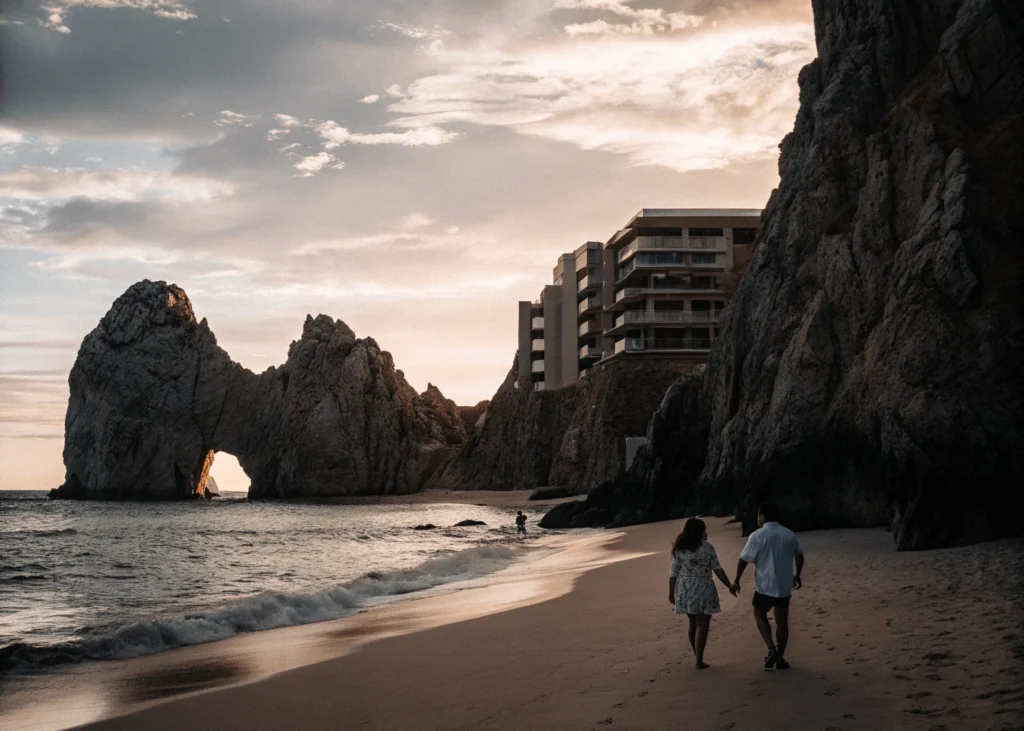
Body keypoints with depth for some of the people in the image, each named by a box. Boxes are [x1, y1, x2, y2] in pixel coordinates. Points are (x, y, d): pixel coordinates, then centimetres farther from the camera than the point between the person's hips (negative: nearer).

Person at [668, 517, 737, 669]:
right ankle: (699, 662, -3)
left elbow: (673, 573, 2)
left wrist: (671, 593, 10)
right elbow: (718, 569, -6)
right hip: (702, 589, -4)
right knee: (702, 625, 0)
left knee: (693, 624, 17)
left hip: (684, 590, 4)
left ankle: (698, 658, 25)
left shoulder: (679, 548, 2)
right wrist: (729, 585, 3)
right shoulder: (707, 547, -6)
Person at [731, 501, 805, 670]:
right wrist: (797, 575, 32)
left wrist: (736, 581, 1)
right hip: (784, 586, 4)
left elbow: (743, 560, -11)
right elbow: (799, 555, 17)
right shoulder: (789, 535, 2)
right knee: (782, 621, 12)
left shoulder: (757, 536, -13)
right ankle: (780, 658, 17)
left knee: (759, 614, 17)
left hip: (765, 586, -4)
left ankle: (772, 649, 0)